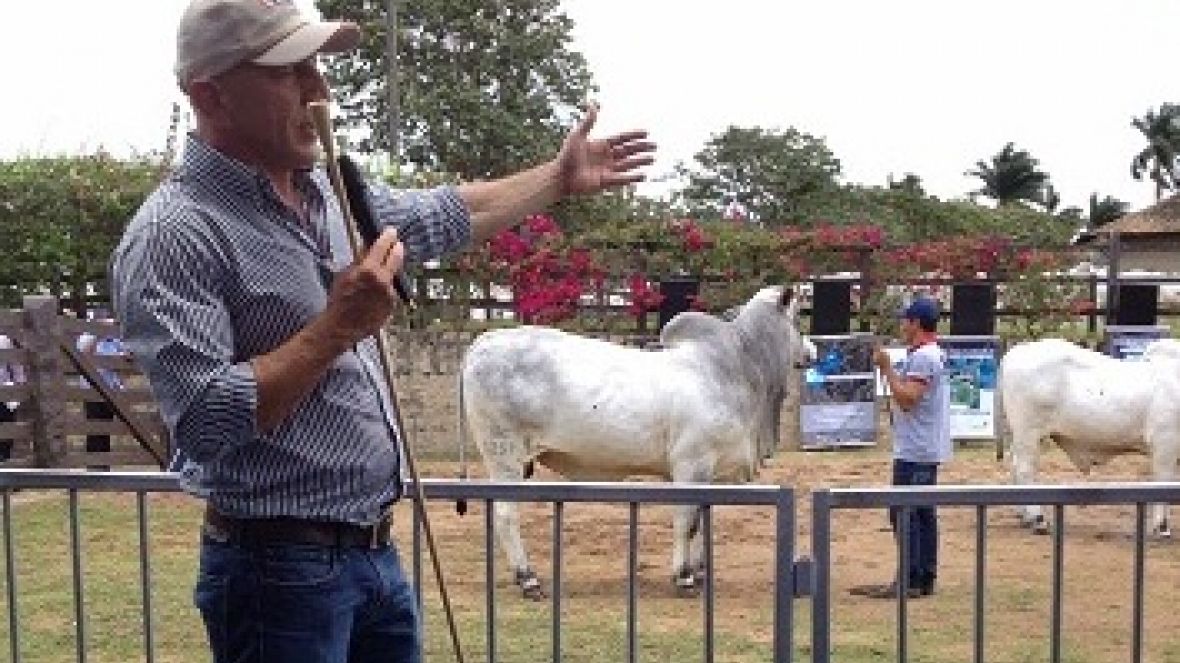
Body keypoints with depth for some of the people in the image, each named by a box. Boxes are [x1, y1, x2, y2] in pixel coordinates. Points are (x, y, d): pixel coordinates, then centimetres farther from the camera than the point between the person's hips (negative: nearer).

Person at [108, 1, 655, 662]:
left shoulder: (327, 190, 7)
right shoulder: (175, 233, -18)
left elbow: (441, 216, 24)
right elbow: (206, 421, -27)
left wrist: (559, 178, 30)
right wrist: (337, 328, -23)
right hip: (281, 568, -8)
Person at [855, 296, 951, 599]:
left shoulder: (922, 357, -16)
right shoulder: (934, 354, 18)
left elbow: (907, 398, -23)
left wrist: (887, 367, -18)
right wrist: (889, 368, 17)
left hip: (914, 452, -11)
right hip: (926, 450, 11)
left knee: (905, 513, -8)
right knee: (923, 515, 12)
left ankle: (910, 580, -6)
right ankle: (925, 578, 18)